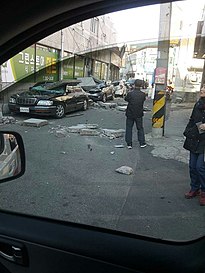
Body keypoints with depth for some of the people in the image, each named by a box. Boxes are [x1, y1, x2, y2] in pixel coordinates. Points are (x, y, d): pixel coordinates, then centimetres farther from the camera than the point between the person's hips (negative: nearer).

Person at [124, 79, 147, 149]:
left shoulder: (130, 93, -16)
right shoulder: (143, 94, -9)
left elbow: (126, 99, 1)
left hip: (130, 114, -2)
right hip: (139, 114, 2)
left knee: (129, 129, 9)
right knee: (140, 128, 16)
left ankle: (129, 144, 10)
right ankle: (142, 143, 19)